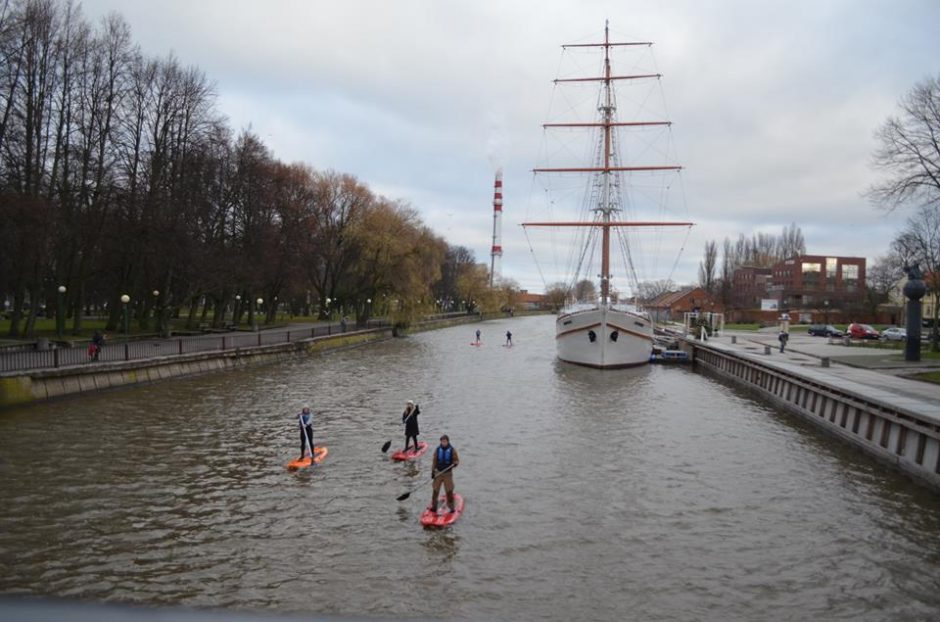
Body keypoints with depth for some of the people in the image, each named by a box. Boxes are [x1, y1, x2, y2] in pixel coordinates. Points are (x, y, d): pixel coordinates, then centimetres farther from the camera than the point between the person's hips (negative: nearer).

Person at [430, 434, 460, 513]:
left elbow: (456, 459, 0)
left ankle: (451, 507, 12)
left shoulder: (452, 450, -6)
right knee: (435, 490, 5)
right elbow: (434, 461, 5)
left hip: (448, 473, -2)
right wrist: (432, 471, 0)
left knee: (449, 491, 0)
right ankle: (434, 507, 17)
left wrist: (455, 463, -23)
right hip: (438, 473, 2)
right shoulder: (437, 450, -1)